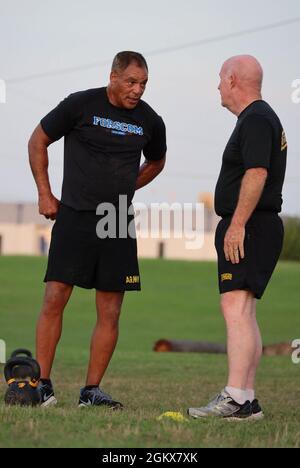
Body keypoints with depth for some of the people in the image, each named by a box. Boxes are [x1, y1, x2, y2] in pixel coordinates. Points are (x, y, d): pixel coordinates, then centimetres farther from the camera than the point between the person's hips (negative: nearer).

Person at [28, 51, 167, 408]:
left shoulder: (150, 122, 6)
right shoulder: (80, 105, -4)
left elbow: (156, 162, 27)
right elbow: (38, 141, 7)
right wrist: (44, 194, 3)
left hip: (118, 223, 3)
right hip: (73, 216, -3)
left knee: (110, 313, 1)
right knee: (55, 299, -9)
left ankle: (91, 390, 9)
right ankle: (42, 384, -1)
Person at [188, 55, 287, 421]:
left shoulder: (256, 120, -11)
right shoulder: (259, 118, 22)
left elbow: (256, 173, -23)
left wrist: (237, 224, -25)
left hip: (247, 229, -11)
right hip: (256, 228, 11)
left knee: (236, 308, -20)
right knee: (243, 313, 11)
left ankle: (234, 399, -29)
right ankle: (247, 401, 13)